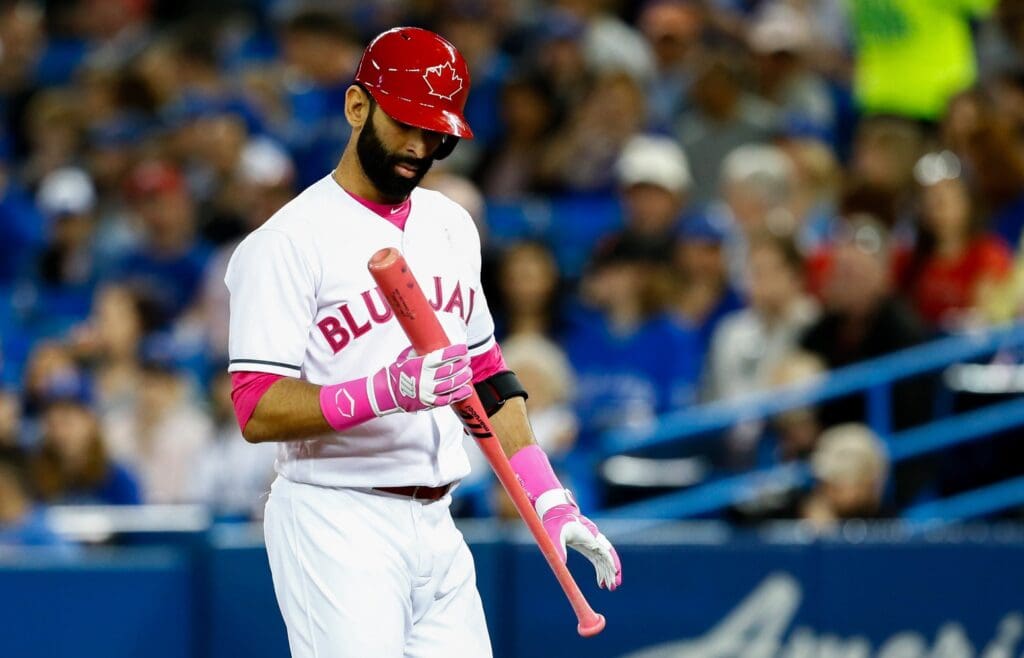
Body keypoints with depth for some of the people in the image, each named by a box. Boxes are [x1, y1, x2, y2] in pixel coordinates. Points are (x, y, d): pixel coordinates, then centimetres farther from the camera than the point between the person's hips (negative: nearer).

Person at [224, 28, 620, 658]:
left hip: (437, 528, 7)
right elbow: (257, 411, -15)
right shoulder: (289, 242, -9)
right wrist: (386, 391, -28)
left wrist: (549, 499, 12)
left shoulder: (452, 226, 15)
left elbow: (485, 371, 22)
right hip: (337, 529, -7)